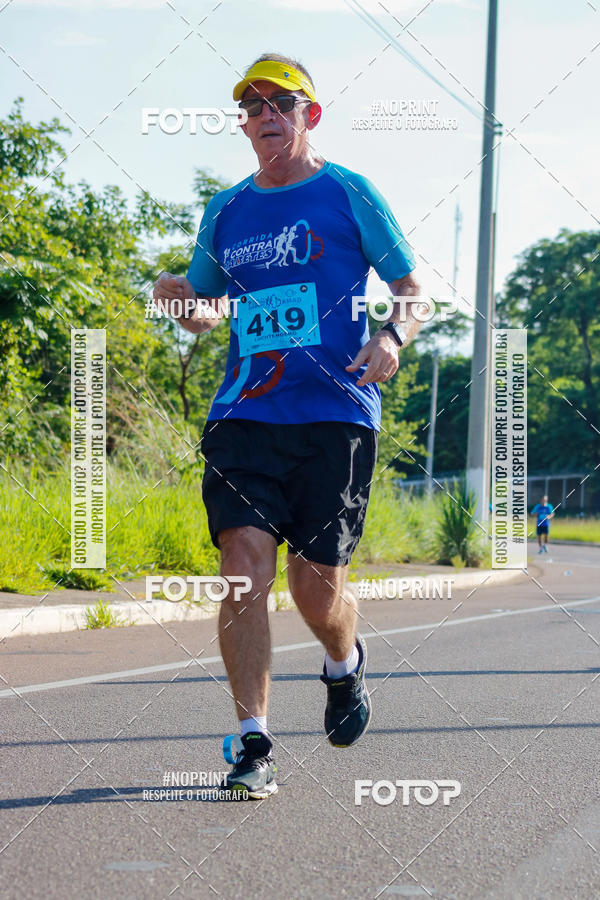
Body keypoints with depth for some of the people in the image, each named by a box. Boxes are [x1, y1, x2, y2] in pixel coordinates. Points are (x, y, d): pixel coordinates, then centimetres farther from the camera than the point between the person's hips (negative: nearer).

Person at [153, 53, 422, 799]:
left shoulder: (348, 194, 5)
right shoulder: (225, 212, 14)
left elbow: (412, 291, 8)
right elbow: (202, 310, 25)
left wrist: (392, 337, -14)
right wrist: (180, 300, 1)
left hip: (335, 415, -3)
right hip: (244, 418, 3)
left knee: (317, 589, -4)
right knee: (245, 563, -14)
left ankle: (344, 665, 33)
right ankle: (254, 746, -9)